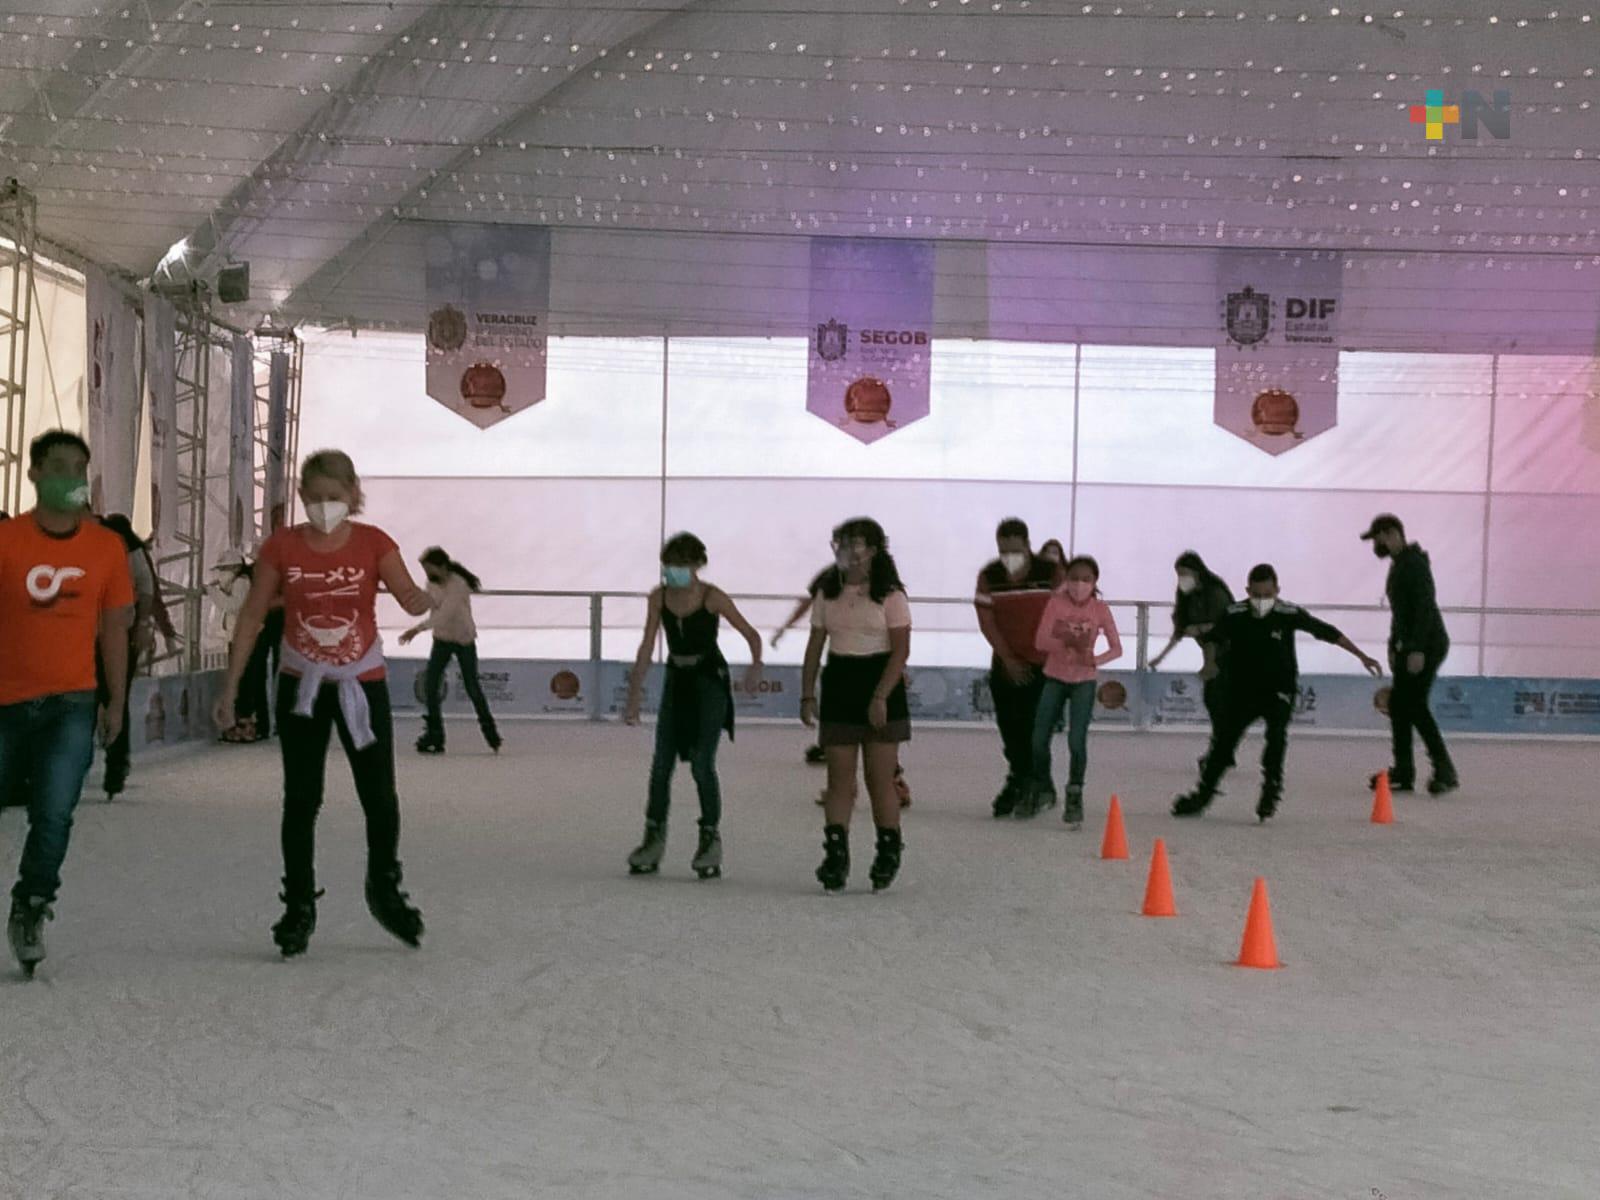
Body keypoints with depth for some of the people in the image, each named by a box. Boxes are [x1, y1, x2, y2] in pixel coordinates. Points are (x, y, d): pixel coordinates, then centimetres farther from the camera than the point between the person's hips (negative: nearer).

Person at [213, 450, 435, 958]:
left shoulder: (373, 543, -8)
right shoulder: (283, 546, -6)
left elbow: (409, 596, -20)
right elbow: (252, 616, -1)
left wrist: (420, 600, -46)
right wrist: (230, 685, -4)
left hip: (362, 684, 0)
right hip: (302, 685, 0)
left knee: (380, 797, 4)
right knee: (301, 800, 3)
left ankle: (384, 890, 29)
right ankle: (299, 906, 16)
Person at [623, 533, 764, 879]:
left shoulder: (712, 597, -13)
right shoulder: (659, 597, -2)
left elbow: (751, 634, -7)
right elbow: (647, 647, 0)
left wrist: (756, 665, -26)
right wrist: (634, 696, -3)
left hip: (710, 682, -4)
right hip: (677, 682, 4)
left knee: (701, 763, -11)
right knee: (661, 763, 3)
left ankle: (711, 839, 2)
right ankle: (654, 839, 13)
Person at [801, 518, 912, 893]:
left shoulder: (890, 595, -6)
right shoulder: (828, 594, 9)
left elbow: (901, 650, -12)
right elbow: (815, 647, 10)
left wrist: (880, 697, -19)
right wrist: (807, 694, 2)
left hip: (880, 684, -4)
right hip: (838, 686, 4)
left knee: (880, 780, 1)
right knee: (839, 779, 1)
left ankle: (888, 855, 14)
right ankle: (835, 858, 1)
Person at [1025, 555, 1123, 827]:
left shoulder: (1100, 609, -8)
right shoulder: (1056, 603, -9)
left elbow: (1117, 648, -8)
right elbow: (1040, 641, -16)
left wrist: (1096, 660, -28)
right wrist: (1067, 641, -32)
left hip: (1084, 681, -1)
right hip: (1055, 678, 1)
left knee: (1076, 740, -15)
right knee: (1039, 740, 3)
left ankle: (1074, 798, 4)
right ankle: (1042, 790, 29)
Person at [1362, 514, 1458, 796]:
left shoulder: (1414, 563, -14)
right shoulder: (1398, 564, 18)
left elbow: (1425, 606, -21)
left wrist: (1418, 650, -25)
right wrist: (1394, 646, 20)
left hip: (1427, 645, -10)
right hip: (1410, 647, 10)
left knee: (1415, 705, -14)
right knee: (1398, 705, 7)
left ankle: (1445, 772, -10)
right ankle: (1403, 773, 12)